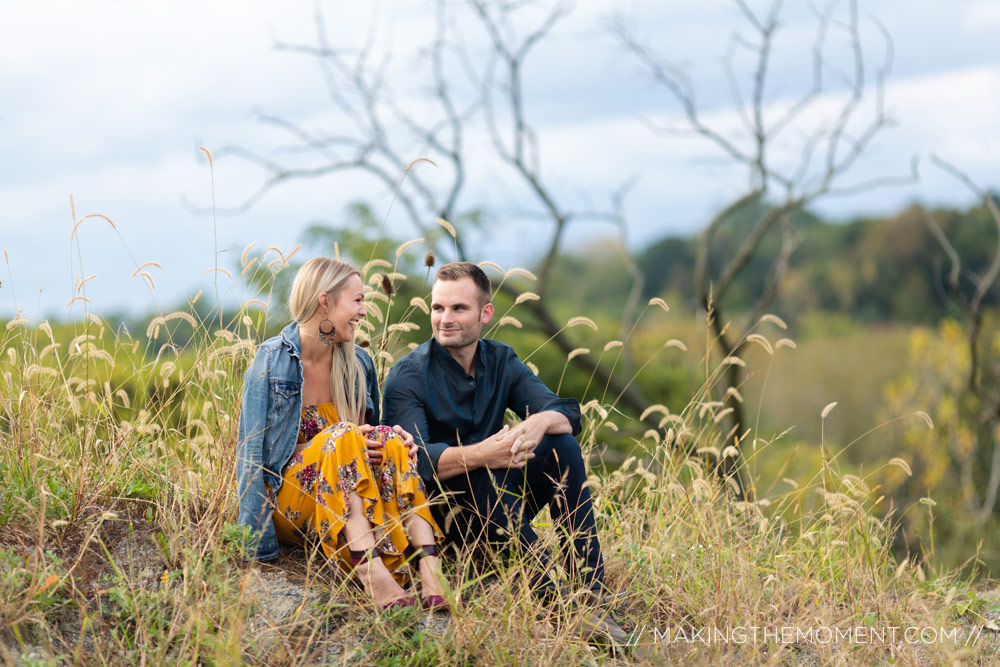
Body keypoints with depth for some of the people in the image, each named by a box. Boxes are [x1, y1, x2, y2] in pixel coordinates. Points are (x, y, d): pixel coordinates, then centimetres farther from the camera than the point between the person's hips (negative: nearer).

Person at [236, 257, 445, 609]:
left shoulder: (358, 363, 8)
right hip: (286, 497, -5)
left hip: (348, 509, 5)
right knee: (343, 437, -30)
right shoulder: (272, 360, -7)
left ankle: (429, 567, -41)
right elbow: (252, 453, -10)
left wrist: (398, 439, -8)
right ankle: (371, 572, -49)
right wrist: (256, 545, -21)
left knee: (388, 440, -23)